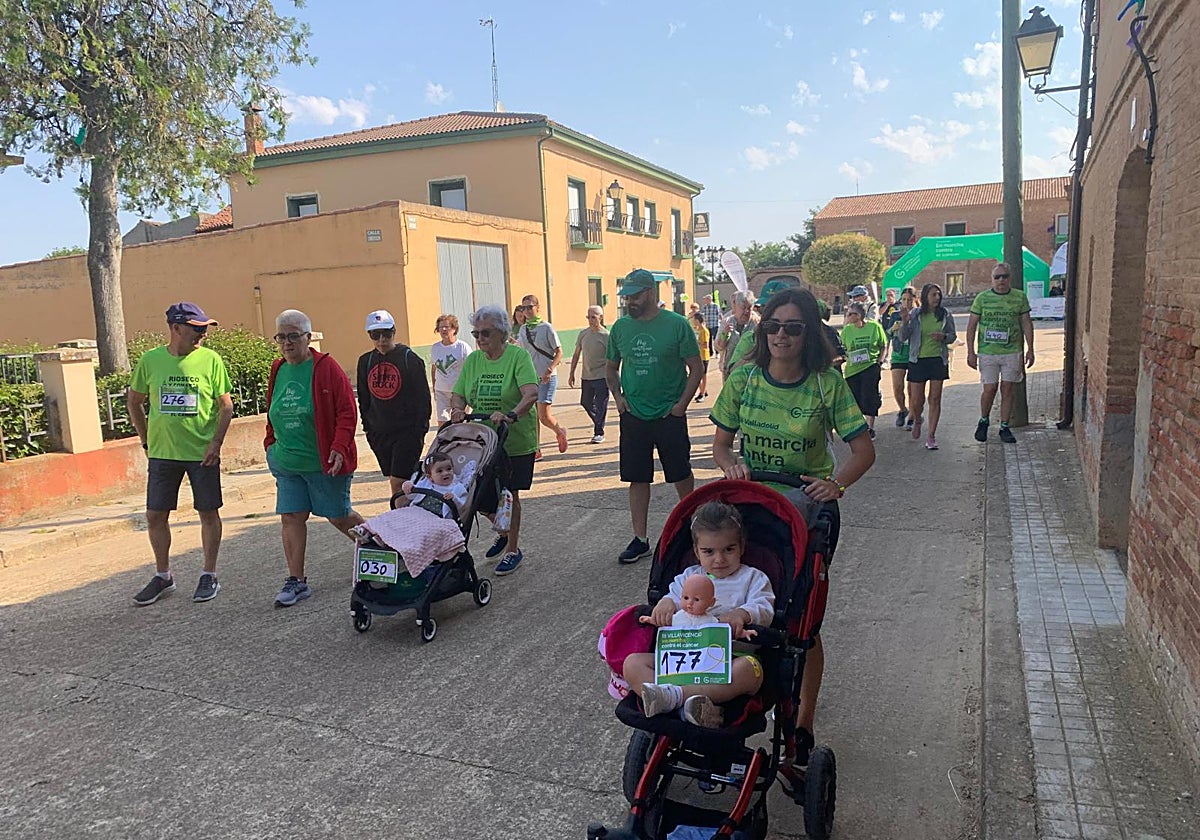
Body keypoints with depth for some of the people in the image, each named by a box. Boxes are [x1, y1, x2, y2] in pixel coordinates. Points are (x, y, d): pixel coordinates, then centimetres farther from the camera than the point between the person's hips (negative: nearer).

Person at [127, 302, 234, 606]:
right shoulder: (150, 360, 0)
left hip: (203, 452, -2)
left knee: (208, 512, 6)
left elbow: (226, 406, -2)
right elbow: (134, 401, 12)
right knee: (155, 515, 8)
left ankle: (209, 576, 21)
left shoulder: (210, 359, -5)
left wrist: (216, 442, -11)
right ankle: (163, 577, 26)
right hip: (162, 453, 2)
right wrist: (146, 440, 8)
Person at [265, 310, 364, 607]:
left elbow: (347, 412, -12)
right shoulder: (278, 371, 9)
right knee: (291, 518, 2)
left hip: (324, 462, -5)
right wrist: (271, 444, 13)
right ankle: (296, 580, 11)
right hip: (286, 462, 6)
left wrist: (339, 448, -20)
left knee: (339, 516, 6)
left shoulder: (326, 368, -10)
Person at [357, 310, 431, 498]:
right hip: (379, 433, 5)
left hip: (407, 431, -5)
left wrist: (420, 431, -8)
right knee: (394, 481, 11)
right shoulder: (365, 361, 9)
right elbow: (363, 399, 18)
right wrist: (368, 428, 13)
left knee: (398, 483, -11)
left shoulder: (409, 358, -5)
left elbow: (423, 397, -5)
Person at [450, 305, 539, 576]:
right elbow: (457, 395, 6)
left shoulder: (518, 356, -10)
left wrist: (511, 415, -39)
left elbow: (531, 393, -23)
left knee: (509, 495, 5)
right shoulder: (472, 360, 6)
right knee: (480, 497, 8)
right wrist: (457, 409, -17)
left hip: (515, 442, -5)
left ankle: (513, 549, 24)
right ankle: (506, 531, 37)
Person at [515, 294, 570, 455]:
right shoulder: (522, 329, 10)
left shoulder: (546, 327, -7)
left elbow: (559, 352, -7)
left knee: (543, 416, -10)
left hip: (547, 378, -6)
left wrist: (549, 370, -20)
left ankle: (560, 432, 20)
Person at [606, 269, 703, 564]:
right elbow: (612, 367, 16)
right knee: (637, 479, 7)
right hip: (633, 416, 3)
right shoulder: (620, 327, 4)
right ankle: (640, 539, 16)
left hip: (670, 416, -3)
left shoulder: (676, 324, -8)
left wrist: (682, 404, -11)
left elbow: (695, 368, -5)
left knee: (681, 474, 10)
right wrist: (617, 396, 2)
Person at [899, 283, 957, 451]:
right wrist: (905, 323, -23)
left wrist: (944, 336, -11)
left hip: (938, 360, 1)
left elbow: (953, 335, 11)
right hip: (918, 360, -1)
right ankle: (917, 421, 35)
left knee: (935, 399, 0)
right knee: (916, 400, 2)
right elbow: (903, 338, -5)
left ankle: (931, 436, 6)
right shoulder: (915, 314, -3)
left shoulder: (945, 315, 2)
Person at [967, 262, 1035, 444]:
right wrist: (970, 352, -2)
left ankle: (1004, 427, 14)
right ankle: (983, 421, 23)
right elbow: (971, 326, 2)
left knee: (1007, 390, 4)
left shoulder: (1020, 297, 5)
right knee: (989, 389, -2)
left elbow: (1027, 323, 10)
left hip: (1012, 352, 2)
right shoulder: (982, 298, 0)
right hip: (987, 352, -1)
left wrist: (1030, 349, 5)